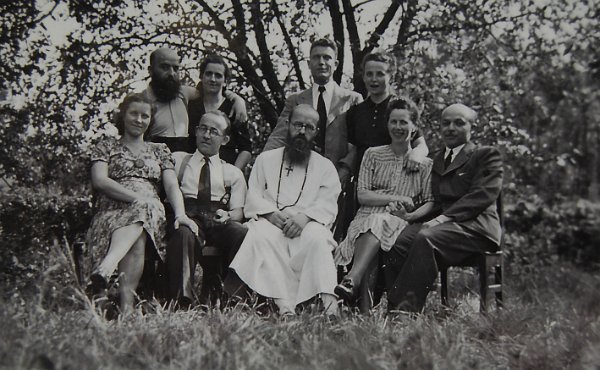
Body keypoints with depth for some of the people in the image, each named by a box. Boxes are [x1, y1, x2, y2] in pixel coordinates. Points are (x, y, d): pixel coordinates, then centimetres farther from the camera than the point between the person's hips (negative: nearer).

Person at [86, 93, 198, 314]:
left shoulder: (160, 151, 27)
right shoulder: (106, 147, 22)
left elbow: (172, 186, 11)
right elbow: (100, 181, 2)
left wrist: (180, 213, -12)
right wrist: (136, 197, -14)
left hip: (150, 213, 1)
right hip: (113, 211, -1)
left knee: (142, 211, -39)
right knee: (135, 241, -38)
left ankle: (104, 269, -59)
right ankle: (126, 307, -54)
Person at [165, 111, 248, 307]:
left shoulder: (233, 173, 25)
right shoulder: (178, 162, 25)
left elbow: (239, 211, 12)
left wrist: (227, 216, -12)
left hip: (220, 224, 1)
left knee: (243, 233, -32)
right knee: (183, 233, -37)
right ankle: (182, 298, -37)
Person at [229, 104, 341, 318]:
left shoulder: (325, 167, 19)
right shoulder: (266, 159, 22)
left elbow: (328, 205, 4)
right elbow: (253, 198, 11)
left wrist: (304, 217, -17)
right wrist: (273, 214, -10)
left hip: (307, 225, 0)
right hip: (271, 222, 1)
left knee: (317, 237, -36)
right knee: (261, 236, -35)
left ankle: (327, 298, -43)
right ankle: (284, 303, -42)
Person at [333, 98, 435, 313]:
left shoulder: (424, 164, 16)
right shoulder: (373, 154, 17)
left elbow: (430, 202, 7)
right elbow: (362, 195, 6)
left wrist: (413, 215, -14)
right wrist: (397, 199, -5)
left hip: (400, 223, -1)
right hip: (368, 217, 1)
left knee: (380, 222, -36)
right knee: (375, 221, -36)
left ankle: (352, 280, -51)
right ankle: (364, 304, -49)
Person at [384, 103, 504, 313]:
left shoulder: (487, 155, 9)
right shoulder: (437, 159, 29)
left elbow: (482, 195, -8)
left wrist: (443, 218, -20)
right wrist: (410, 214, -1)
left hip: (474, 225, -5)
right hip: (441, 223, 6)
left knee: (426, 238, -35)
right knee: (398, 242, -26)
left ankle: (406, 309, -37)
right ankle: (393, 308, -28)